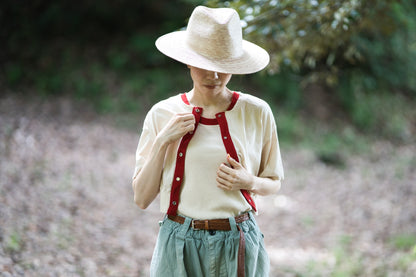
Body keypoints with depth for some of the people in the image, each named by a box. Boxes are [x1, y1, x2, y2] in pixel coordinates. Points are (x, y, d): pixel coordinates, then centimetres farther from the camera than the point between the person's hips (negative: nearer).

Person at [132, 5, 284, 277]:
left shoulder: (256, 112, -3)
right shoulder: (162, 114, -3)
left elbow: (274, 182, 10)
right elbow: (142, 198, -3)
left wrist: (249, 182, -12)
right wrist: (163, 141, -13)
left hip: (239, 244, 0)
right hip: (180, 244, 0)